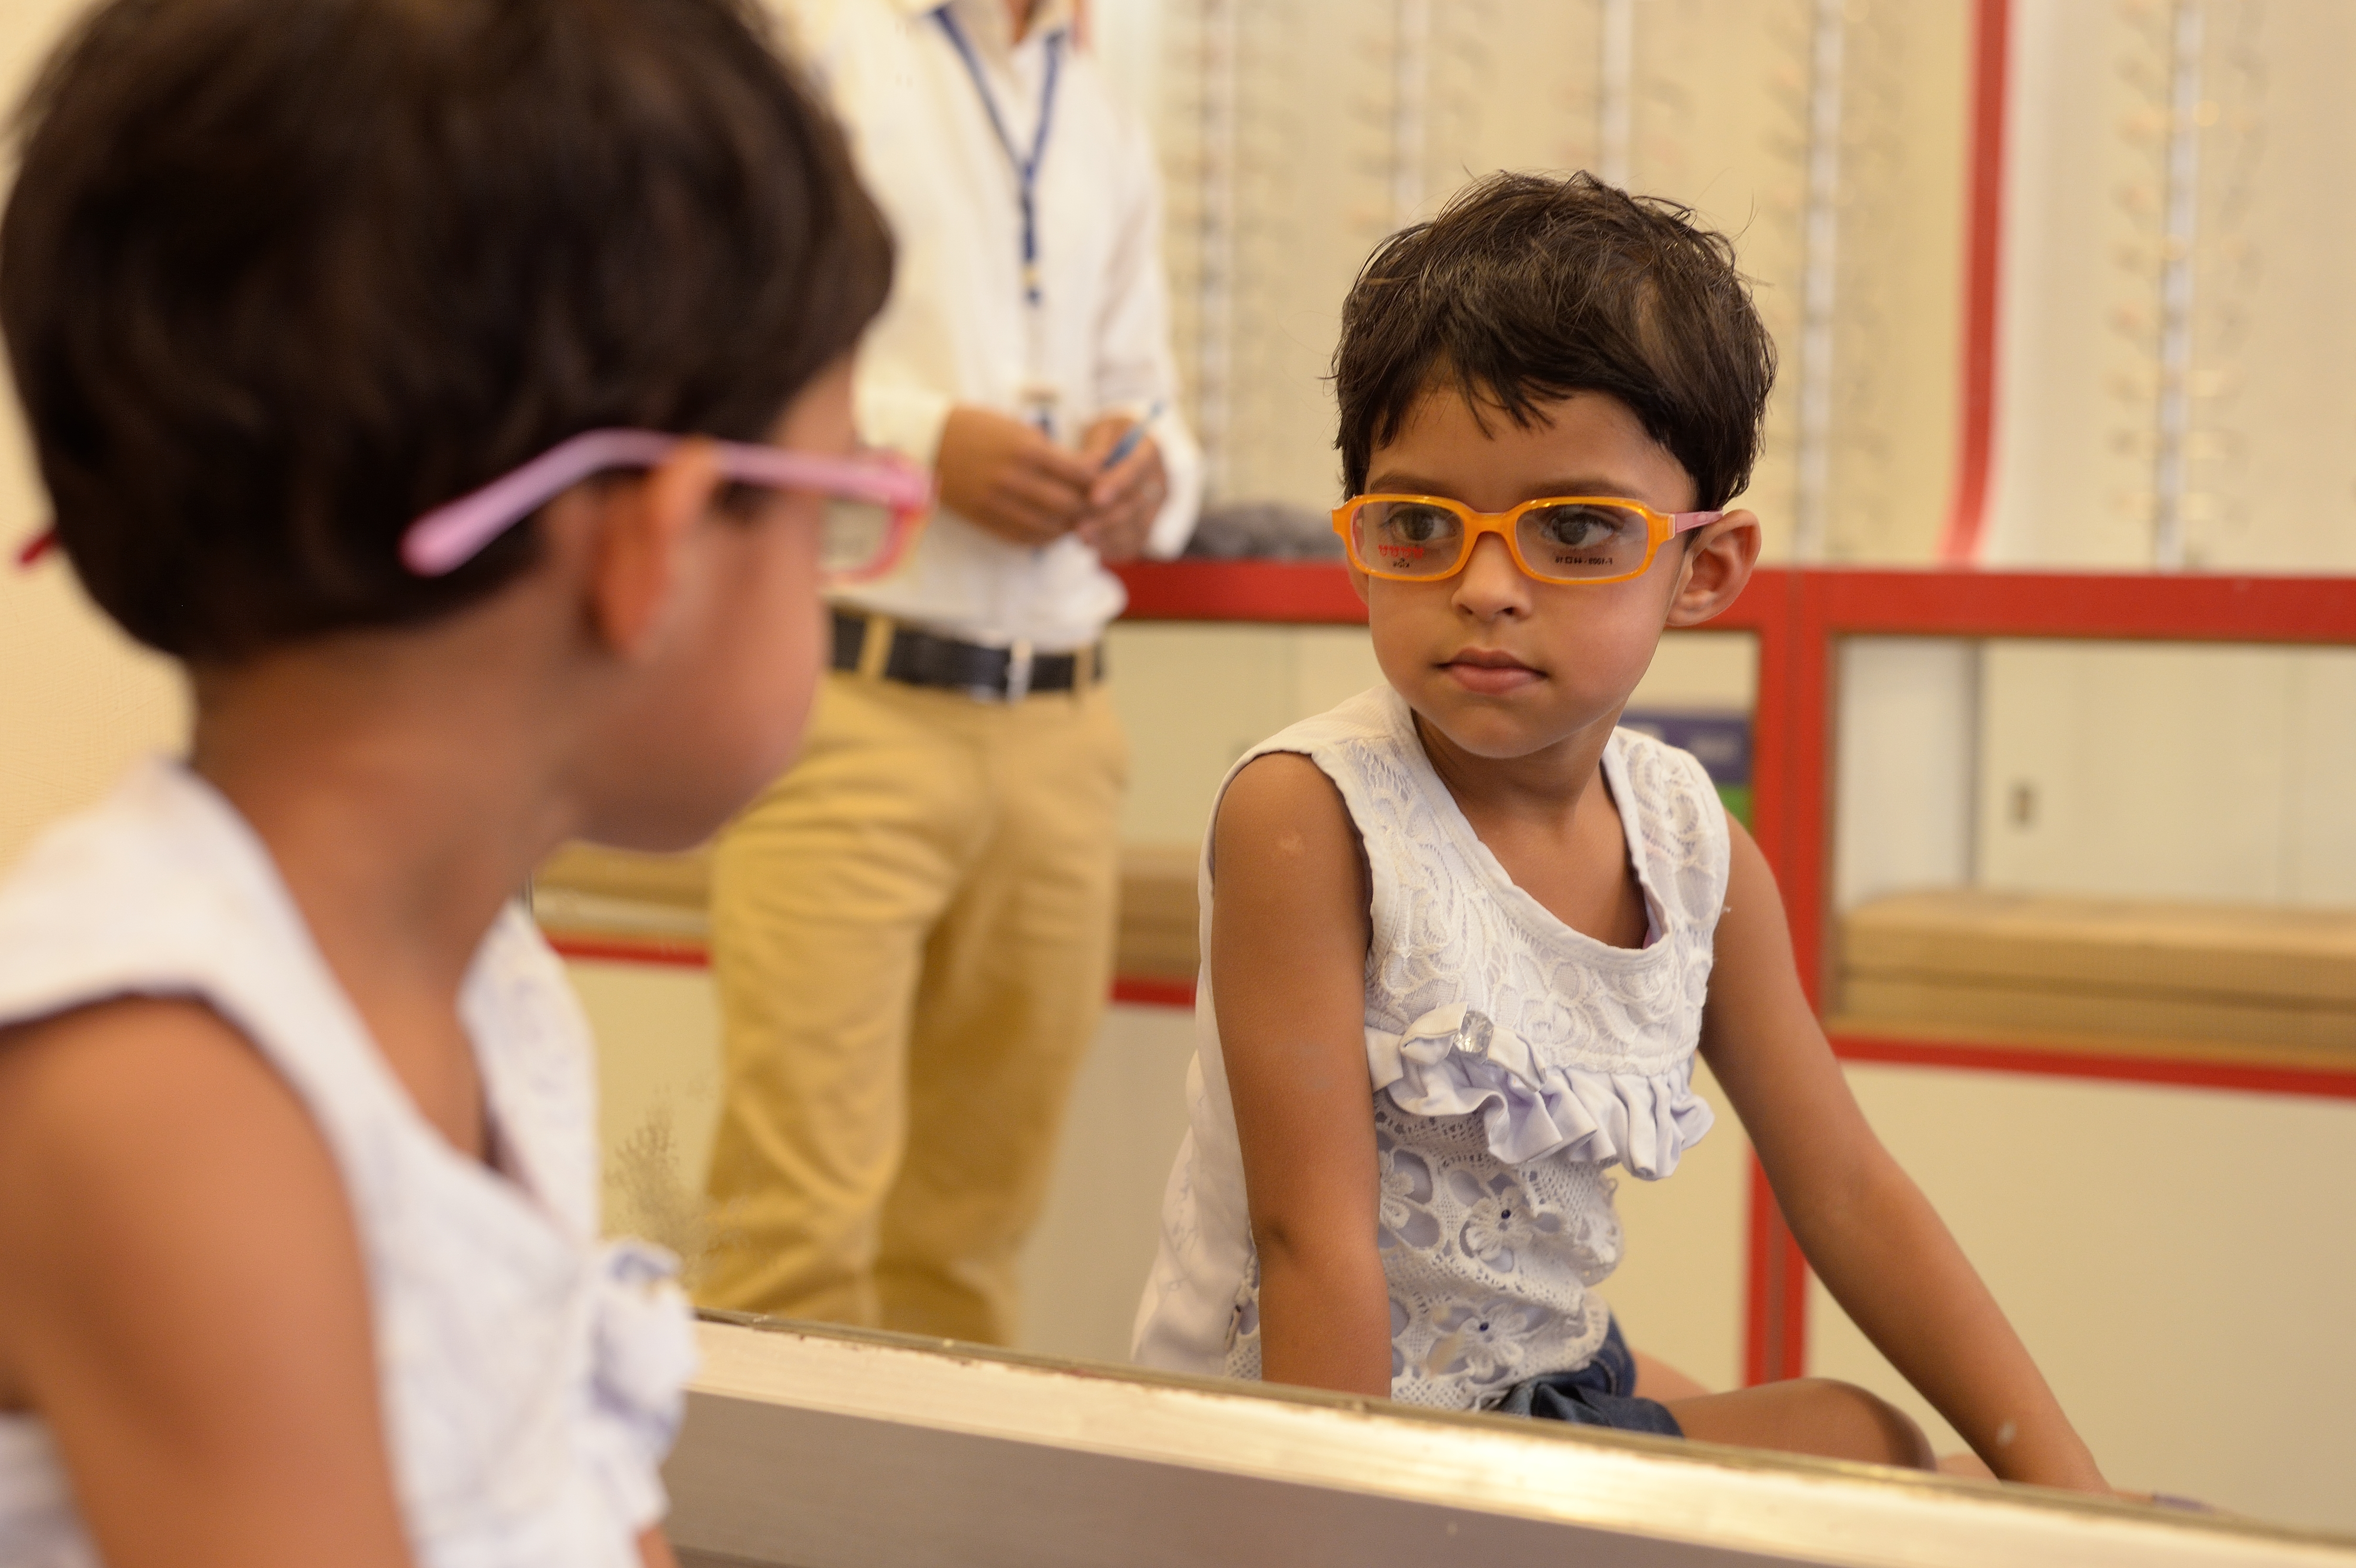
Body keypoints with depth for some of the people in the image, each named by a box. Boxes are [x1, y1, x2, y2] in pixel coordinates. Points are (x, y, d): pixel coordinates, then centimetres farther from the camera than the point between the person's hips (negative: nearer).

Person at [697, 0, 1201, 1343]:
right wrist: (921, 436, -17)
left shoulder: (1105, 114, 21)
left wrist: (1150, 472, 1)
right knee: (807, 1225, -10)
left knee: (976, 1232, 10)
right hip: (848, 700, -6)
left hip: (1063, 728, 6)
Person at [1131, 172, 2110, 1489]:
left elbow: (1847, 1192, 4)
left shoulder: (1694, 843, -3)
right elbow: (1313, 1239, -22)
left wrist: (2066, 1485, 1)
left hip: (1550, 1386, 6)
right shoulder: (1307, 820, -21)